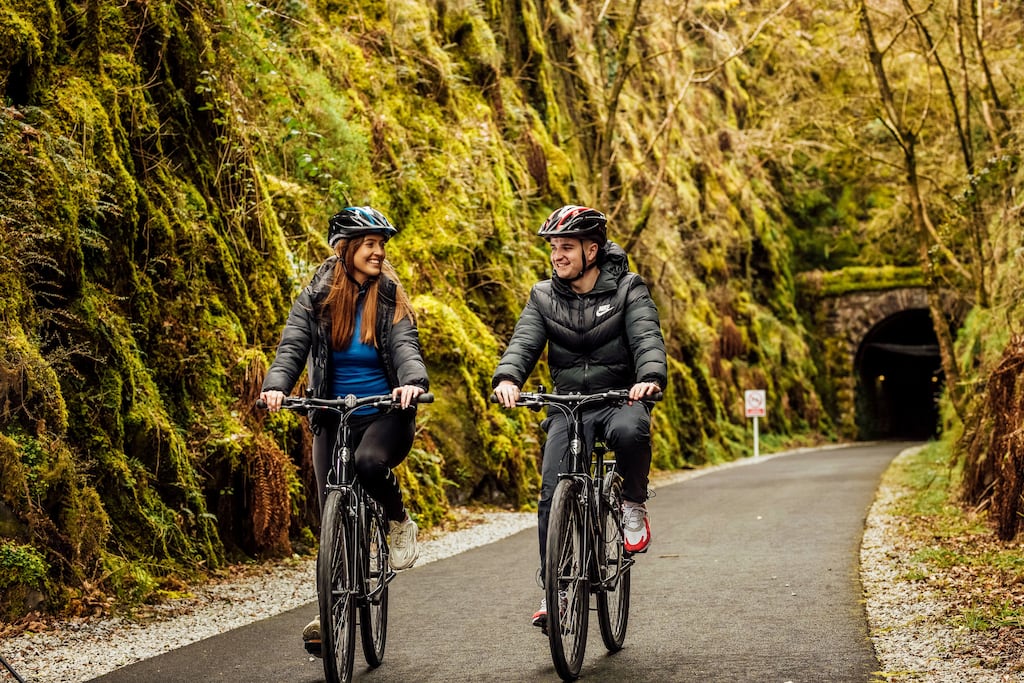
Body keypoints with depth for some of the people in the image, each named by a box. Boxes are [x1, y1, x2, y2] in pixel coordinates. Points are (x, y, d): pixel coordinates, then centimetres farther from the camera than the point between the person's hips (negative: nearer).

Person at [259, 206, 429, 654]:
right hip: (333, 416, 2)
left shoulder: (390, 297, -1)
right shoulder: (317, 298, 0)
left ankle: (400, 521, -4)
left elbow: (405, 345, -14)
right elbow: (292, 346, -10)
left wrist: (413, 381, -36)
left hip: (385, 413, -1)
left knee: (369, 461, -35)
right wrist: (276, 386, -31)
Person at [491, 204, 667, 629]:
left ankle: (634, 506, -10)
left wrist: (650, 378, -37)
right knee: (553, 492, -13)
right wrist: (507, 378, -29)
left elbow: (647, 338, -15)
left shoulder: (628, 289, -1)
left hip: (621, 398, -2)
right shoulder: (544, 296, 7)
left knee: (629, 431, -38)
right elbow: (524, 341, -7)